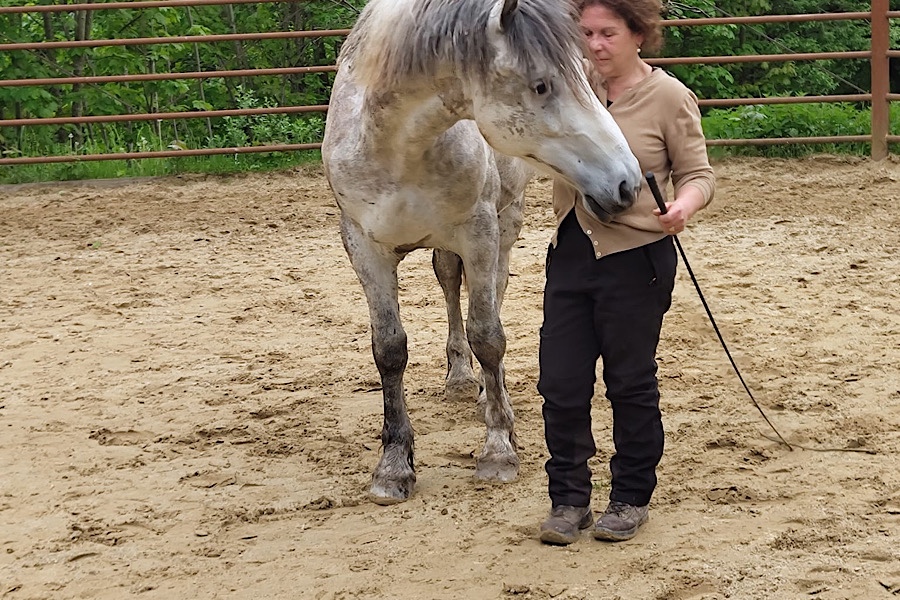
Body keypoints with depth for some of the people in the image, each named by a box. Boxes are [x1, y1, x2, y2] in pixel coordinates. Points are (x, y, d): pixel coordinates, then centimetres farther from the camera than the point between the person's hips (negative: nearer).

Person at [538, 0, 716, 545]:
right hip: (570, 252, 4)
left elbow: (699, 173, -5)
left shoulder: (669, 97, -8)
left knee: (630, 383, 8)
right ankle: (569, 499, 19)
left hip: (636, 259, -4)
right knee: (560, 384, 4)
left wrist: (684, 206, -26)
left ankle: (631, 499, 24)